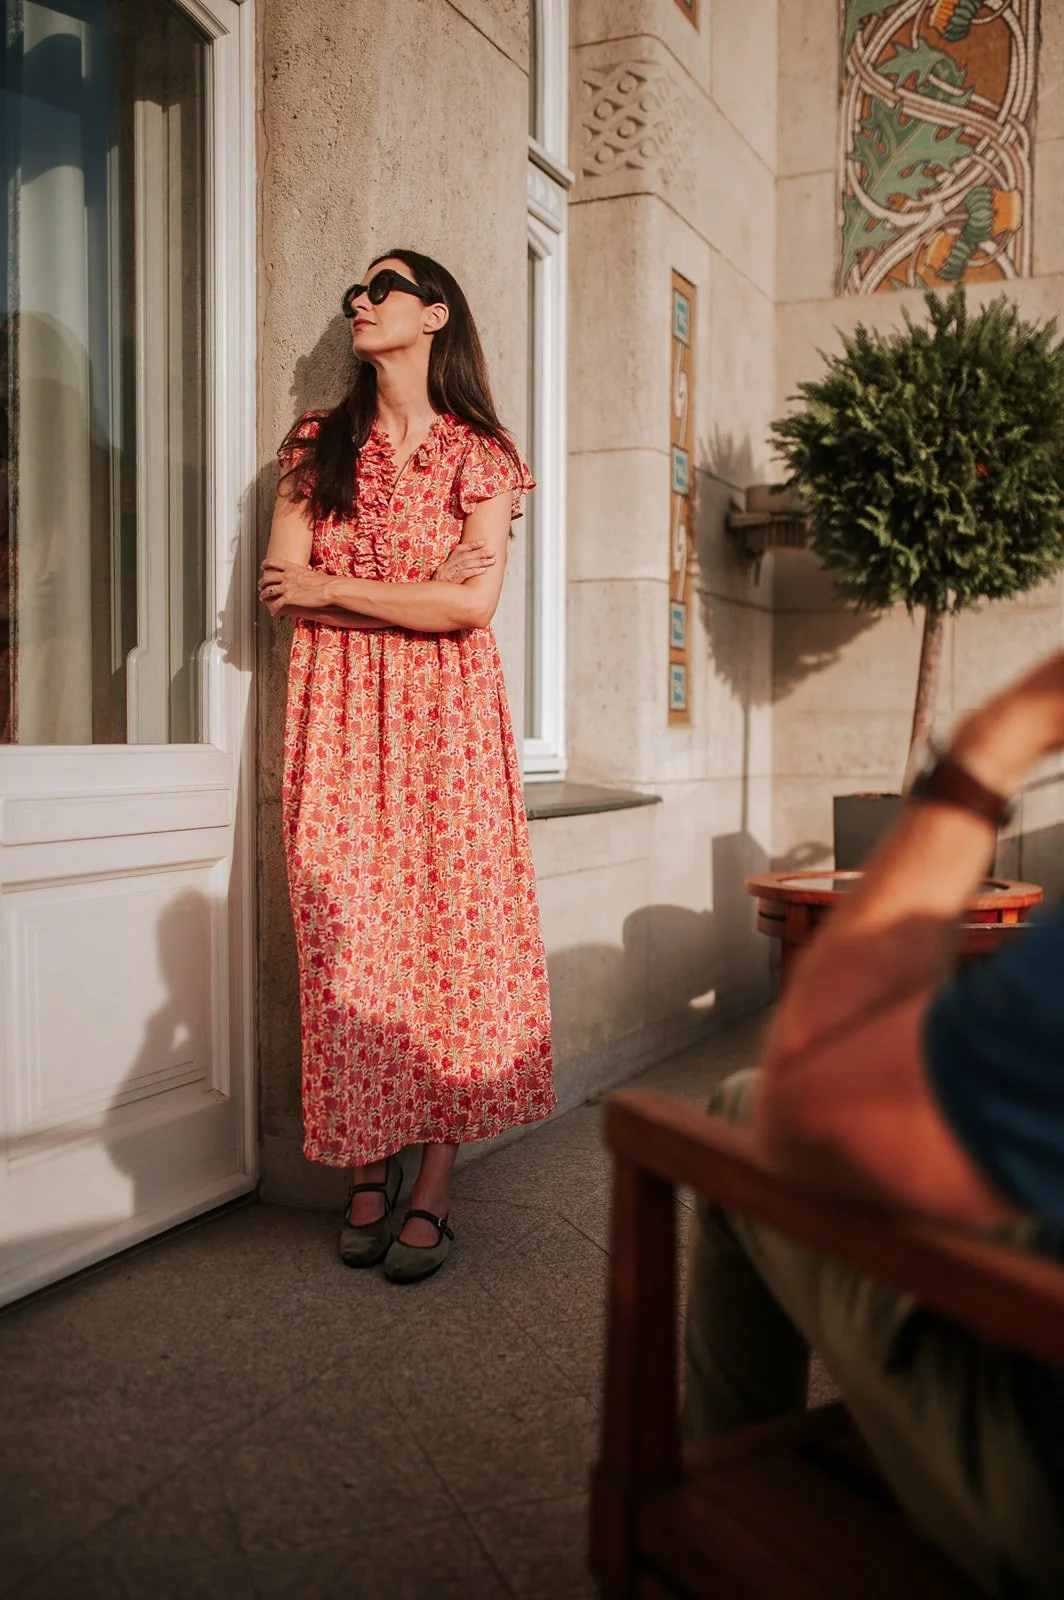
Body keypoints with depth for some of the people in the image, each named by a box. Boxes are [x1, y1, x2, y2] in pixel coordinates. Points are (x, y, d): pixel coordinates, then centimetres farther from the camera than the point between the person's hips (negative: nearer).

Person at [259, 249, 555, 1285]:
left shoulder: (479, 453, 7)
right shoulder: (318, 445, 14)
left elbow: (473, 602, -8)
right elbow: (280, 590, 2)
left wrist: (330, 589, -5)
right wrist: (418, 588, -7)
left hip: (445, 710, -2)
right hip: (339, 715, 2)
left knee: (451, 927, -6)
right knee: (348, 938, -3)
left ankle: (432, 1192, 0)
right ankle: (367, 1172, 7)